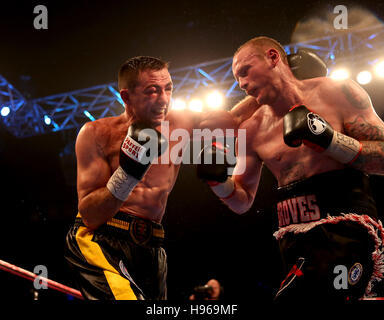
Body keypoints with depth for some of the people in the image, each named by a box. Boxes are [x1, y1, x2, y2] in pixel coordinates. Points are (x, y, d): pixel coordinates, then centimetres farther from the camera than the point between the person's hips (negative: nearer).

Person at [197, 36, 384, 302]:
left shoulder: (338, 93, 1)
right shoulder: (252, 129, 12)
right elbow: (242, 202, 19)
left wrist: (327, 138, -15)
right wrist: (219, 180, -1)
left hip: (345, 231, -5)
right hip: (294, 244, 5)